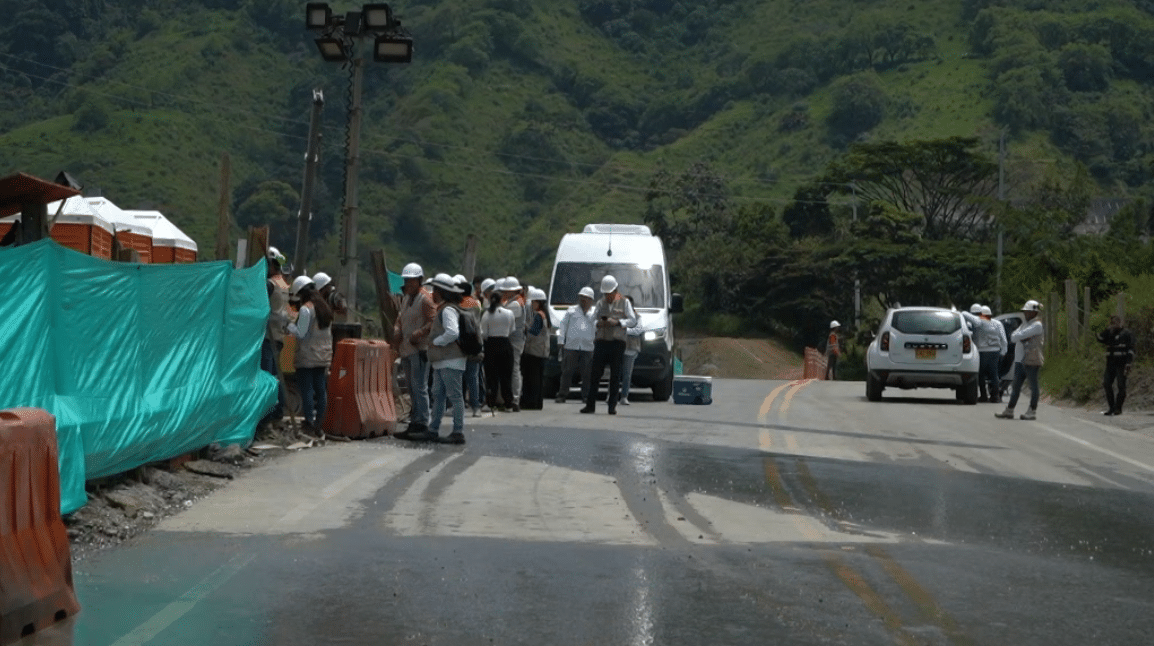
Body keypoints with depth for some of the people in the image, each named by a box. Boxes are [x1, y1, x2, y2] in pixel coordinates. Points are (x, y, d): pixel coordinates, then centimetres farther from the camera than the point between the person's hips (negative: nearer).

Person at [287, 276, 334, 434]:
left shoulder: (306, 309, -13)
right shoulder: (325, 308, 12)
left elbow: (301, 333, -14)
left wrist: (289, 325, 1)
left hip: (307, 358, -8)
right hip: (324, 356, 8)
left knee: (306, 390, -4)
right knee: (320, 389, 8)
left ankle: (309, 423, -7)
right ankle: (319, 423, 10)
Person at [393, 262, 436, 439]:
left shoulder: (425, 299, -9)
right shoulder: (406, 297, 18)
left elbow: (432, 322, -15)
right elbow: (401, 317, 26)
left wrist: (418, 334, -24)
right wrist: (397, 330, 6)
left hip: (419, 349, -9)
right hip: (406, 349, 9)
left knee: (419, 387, -10)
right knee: (411, 386, 13)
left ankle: (421, 422, -9)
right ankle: (416, 419, 19)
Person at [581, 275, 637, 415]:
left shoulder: (624, 303, 7)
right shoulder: (600, 304, 16)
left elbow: (633, 320, 1)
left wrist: (617, 322, -12)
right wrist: (598, 323, -7)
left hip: (617, 342, -2)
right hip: (601, 341, 2)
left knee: (615, 375, -3)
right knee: (595, 373, -3)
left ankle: (612, 406, 0)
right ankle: (590, 404, -1)